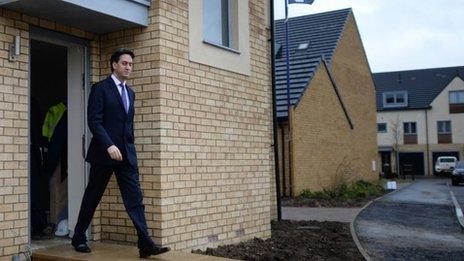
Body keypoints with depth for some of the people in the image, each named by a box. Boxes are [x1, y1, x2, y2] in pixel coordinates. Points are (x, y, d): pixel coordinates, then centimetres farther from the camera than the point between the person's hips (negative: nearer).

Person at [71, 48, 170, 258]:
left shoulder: (130, 93, 16)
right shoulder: (100, 88, -4)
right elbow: (94, 121, -14)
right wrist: (109, 146, -24)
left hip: (126, 154, 5)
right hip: (104, 152, -5)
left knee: (135, 199, -4)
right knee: (92, 197, 8)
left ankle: (145, 245, -8)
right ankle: (79, 239, 25)